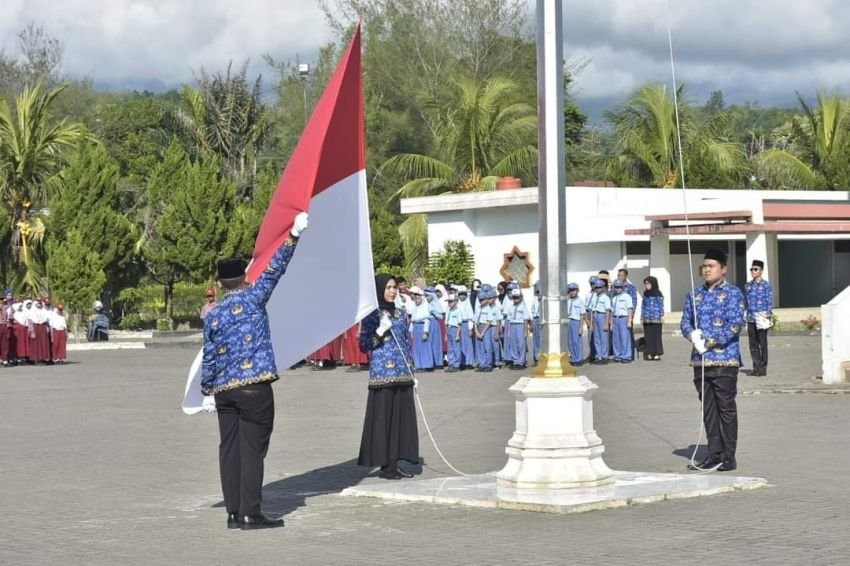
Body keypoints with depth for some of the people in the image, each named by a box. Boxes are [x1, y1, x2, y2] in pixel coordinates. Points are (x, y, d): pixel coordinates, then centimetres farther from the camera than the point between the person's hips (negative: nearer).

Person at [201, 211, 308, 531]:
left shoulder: (213, 316, 7)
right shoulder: (253, 298, -2)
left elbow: (209, 357, 9)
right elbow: (274, 270, -3)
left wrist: (207, 390, 18)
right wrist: (293, 236, 0)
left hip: (223, 389, 4)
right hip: (254, 386, -4)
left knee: (229, 449, 7)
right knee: (252, 449, -3)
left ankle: (234, 513, 9)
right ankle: (250, 514, -5)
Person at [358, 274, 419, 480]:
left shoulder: (401, 314, 13)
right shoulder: (372, 315, -3)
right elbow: (363, 345, -5)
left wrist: (411, 370, 15)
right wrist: (380, 332, -18)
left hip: (403, 374, 6)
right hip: (382, 373, -6)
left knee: (402, 416, 5)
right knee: (383, 417, -5)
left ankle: (395, 462, 11)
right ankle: (385, 465, 0)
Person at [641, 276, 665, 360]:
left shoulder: (658, 294, -4)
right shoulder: (645, 294, 12)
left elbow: (661, 305, -4)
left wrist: (662, 316, -8)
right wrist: (642, 317, 14)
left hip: (656, 318, -5)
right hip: (647, 319, 5)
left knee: (656, 335, -2)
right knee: (648, 335, 3)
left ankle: (657, 354, 1)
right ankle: (649, 353, 7)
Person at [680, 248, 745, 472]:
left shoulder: (733, 293, -3)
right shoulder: (694, 294, 14)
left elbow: (734, 326, -12)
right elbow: (685, 322, 13)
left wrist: (708, 342, -15)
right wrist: (692, 334, -10)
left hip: (724, 360, -5)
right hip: (700, 361, 5)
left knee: (726, 408, -1)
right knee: (708, 410, 8)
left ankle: (729, 456, 4)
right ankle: (714, 454, 15)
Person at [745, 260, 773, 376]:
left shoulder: (766, 285, -4)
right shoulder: (748, 286, 11)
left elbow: (769, 302, -4)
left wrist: (768, 315, -11)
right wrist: (746, 318, 14)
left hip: (761, 319, -5)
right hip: (751, 318, 5)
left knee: (762, 343, 1)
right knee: (753, 344, 6)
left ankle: (763, 368, 6)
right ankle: (756, 367, 13)